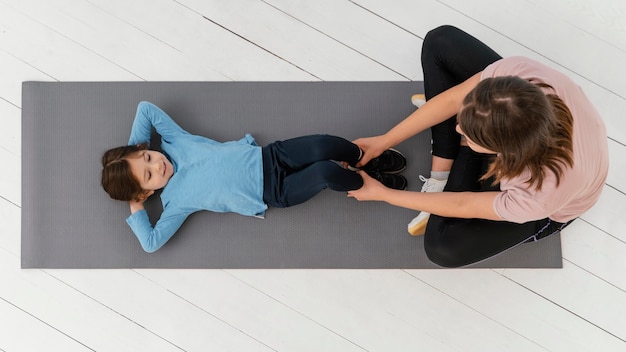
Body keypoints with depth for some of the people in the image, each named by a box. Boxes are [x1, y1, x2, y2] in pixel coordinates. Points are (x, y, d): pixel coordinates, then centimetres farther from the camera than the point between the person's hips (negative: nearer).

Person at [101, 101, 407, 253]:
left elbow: (146, 107, 5)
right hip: (273, 193, -4)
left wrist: (135, 150, 5)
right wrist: (136, 210, -5)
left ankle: (367, 158, 7)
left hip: (268, 157, 4)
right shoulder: (176, 202, -7)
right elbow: (151, 243, -15)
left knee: (322, 145, -25)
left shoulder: (172, 143, 2)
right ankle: (368, 183, 1)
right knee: (325, 173, -32)